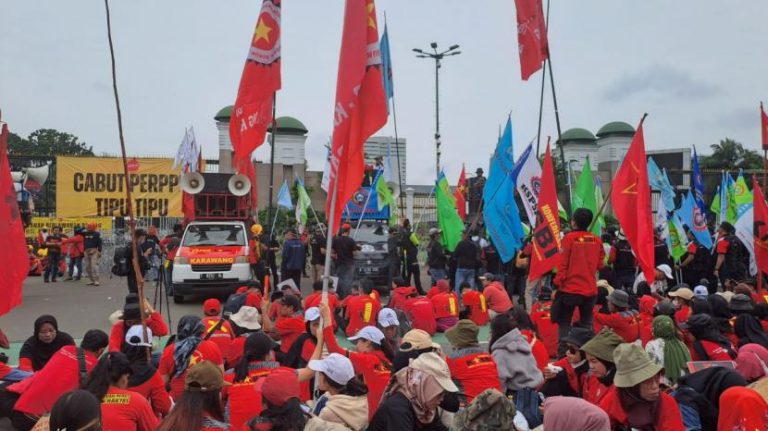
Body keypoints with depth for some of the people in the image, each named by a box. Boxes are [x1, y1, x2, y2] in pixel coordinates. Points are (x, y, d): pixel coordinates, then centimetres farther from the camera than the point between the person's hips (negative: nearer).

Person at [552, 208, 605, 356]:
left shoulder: (569, 238, -9)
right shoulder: (596, 240, 1)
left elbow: (563, 263, -10)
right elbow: (600, 264, 7)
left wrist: (558, 282, -3)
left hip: (570, 288, -3)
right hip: (590, 290, 4)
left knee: (564, 323, 6)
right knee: (587, 324, 14)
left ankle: (563, 354, 1)